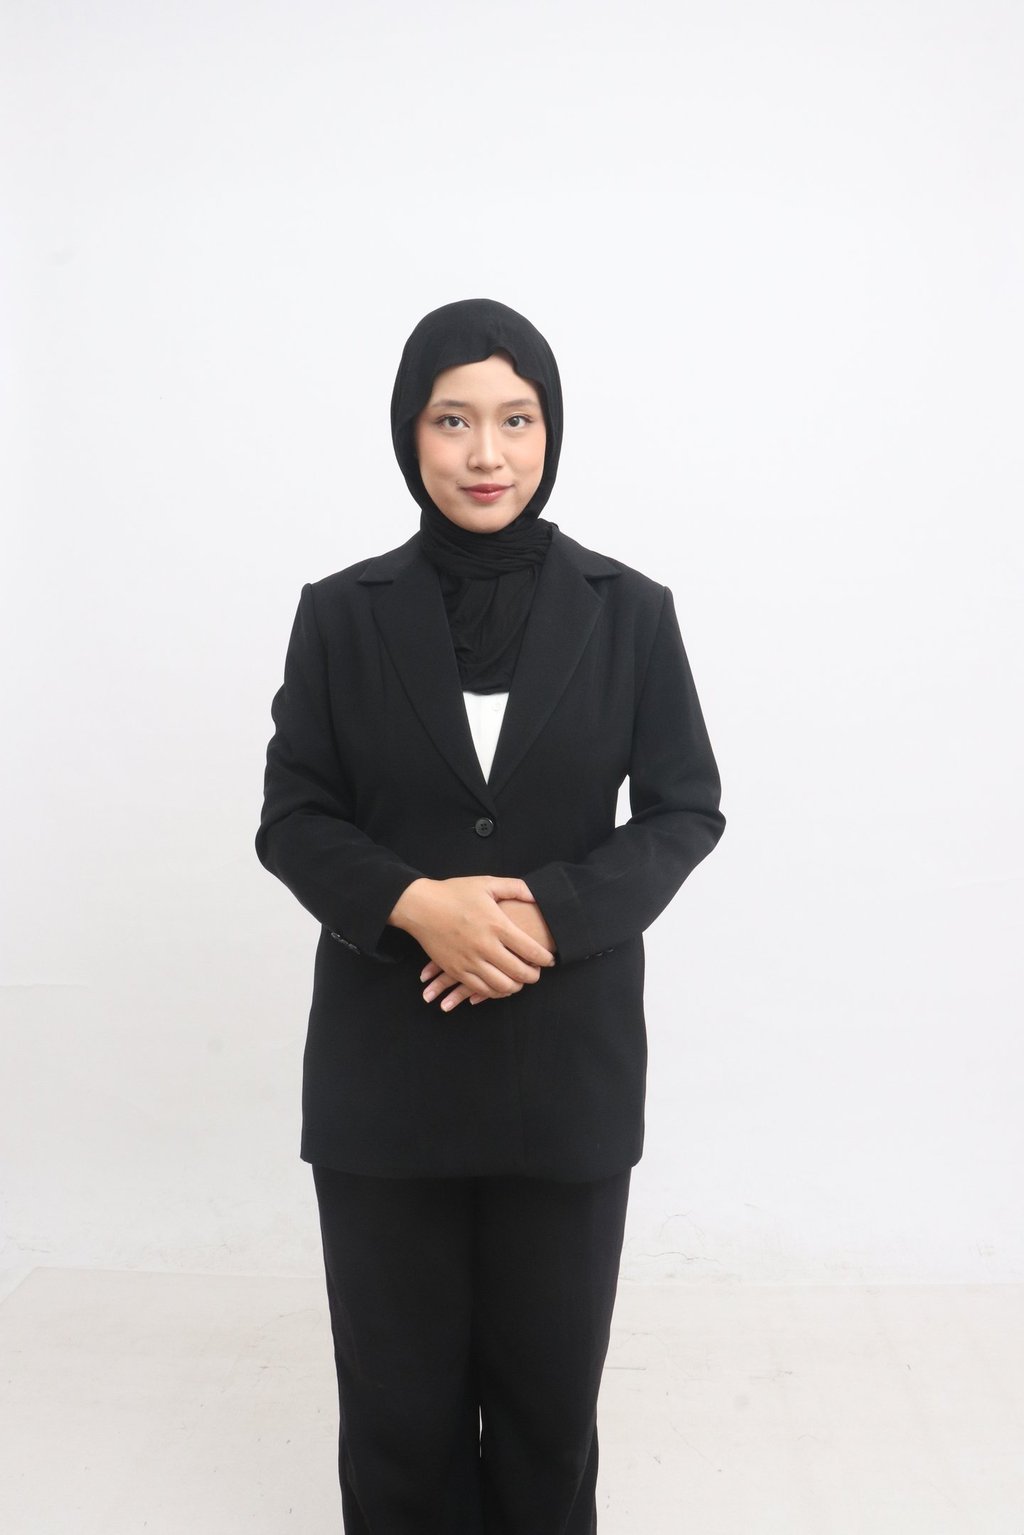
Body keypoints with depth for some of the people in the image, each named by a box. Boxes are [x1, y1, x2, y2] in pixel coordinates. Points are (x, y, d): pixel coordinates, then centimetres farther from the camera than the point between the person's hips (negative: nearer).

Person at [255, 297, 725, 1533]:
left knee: (550, 1383, 13)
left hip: (569, 1063, 0)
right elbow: (290, 820, 0)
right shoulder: (342, 613, 0)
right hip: (385, 1064, 0)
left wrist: (553, 914, -16)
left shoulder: (628, 612, -1)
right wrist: (416, 903, -19)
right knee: (397, 1388, 11)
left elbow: (686, 811, 0)